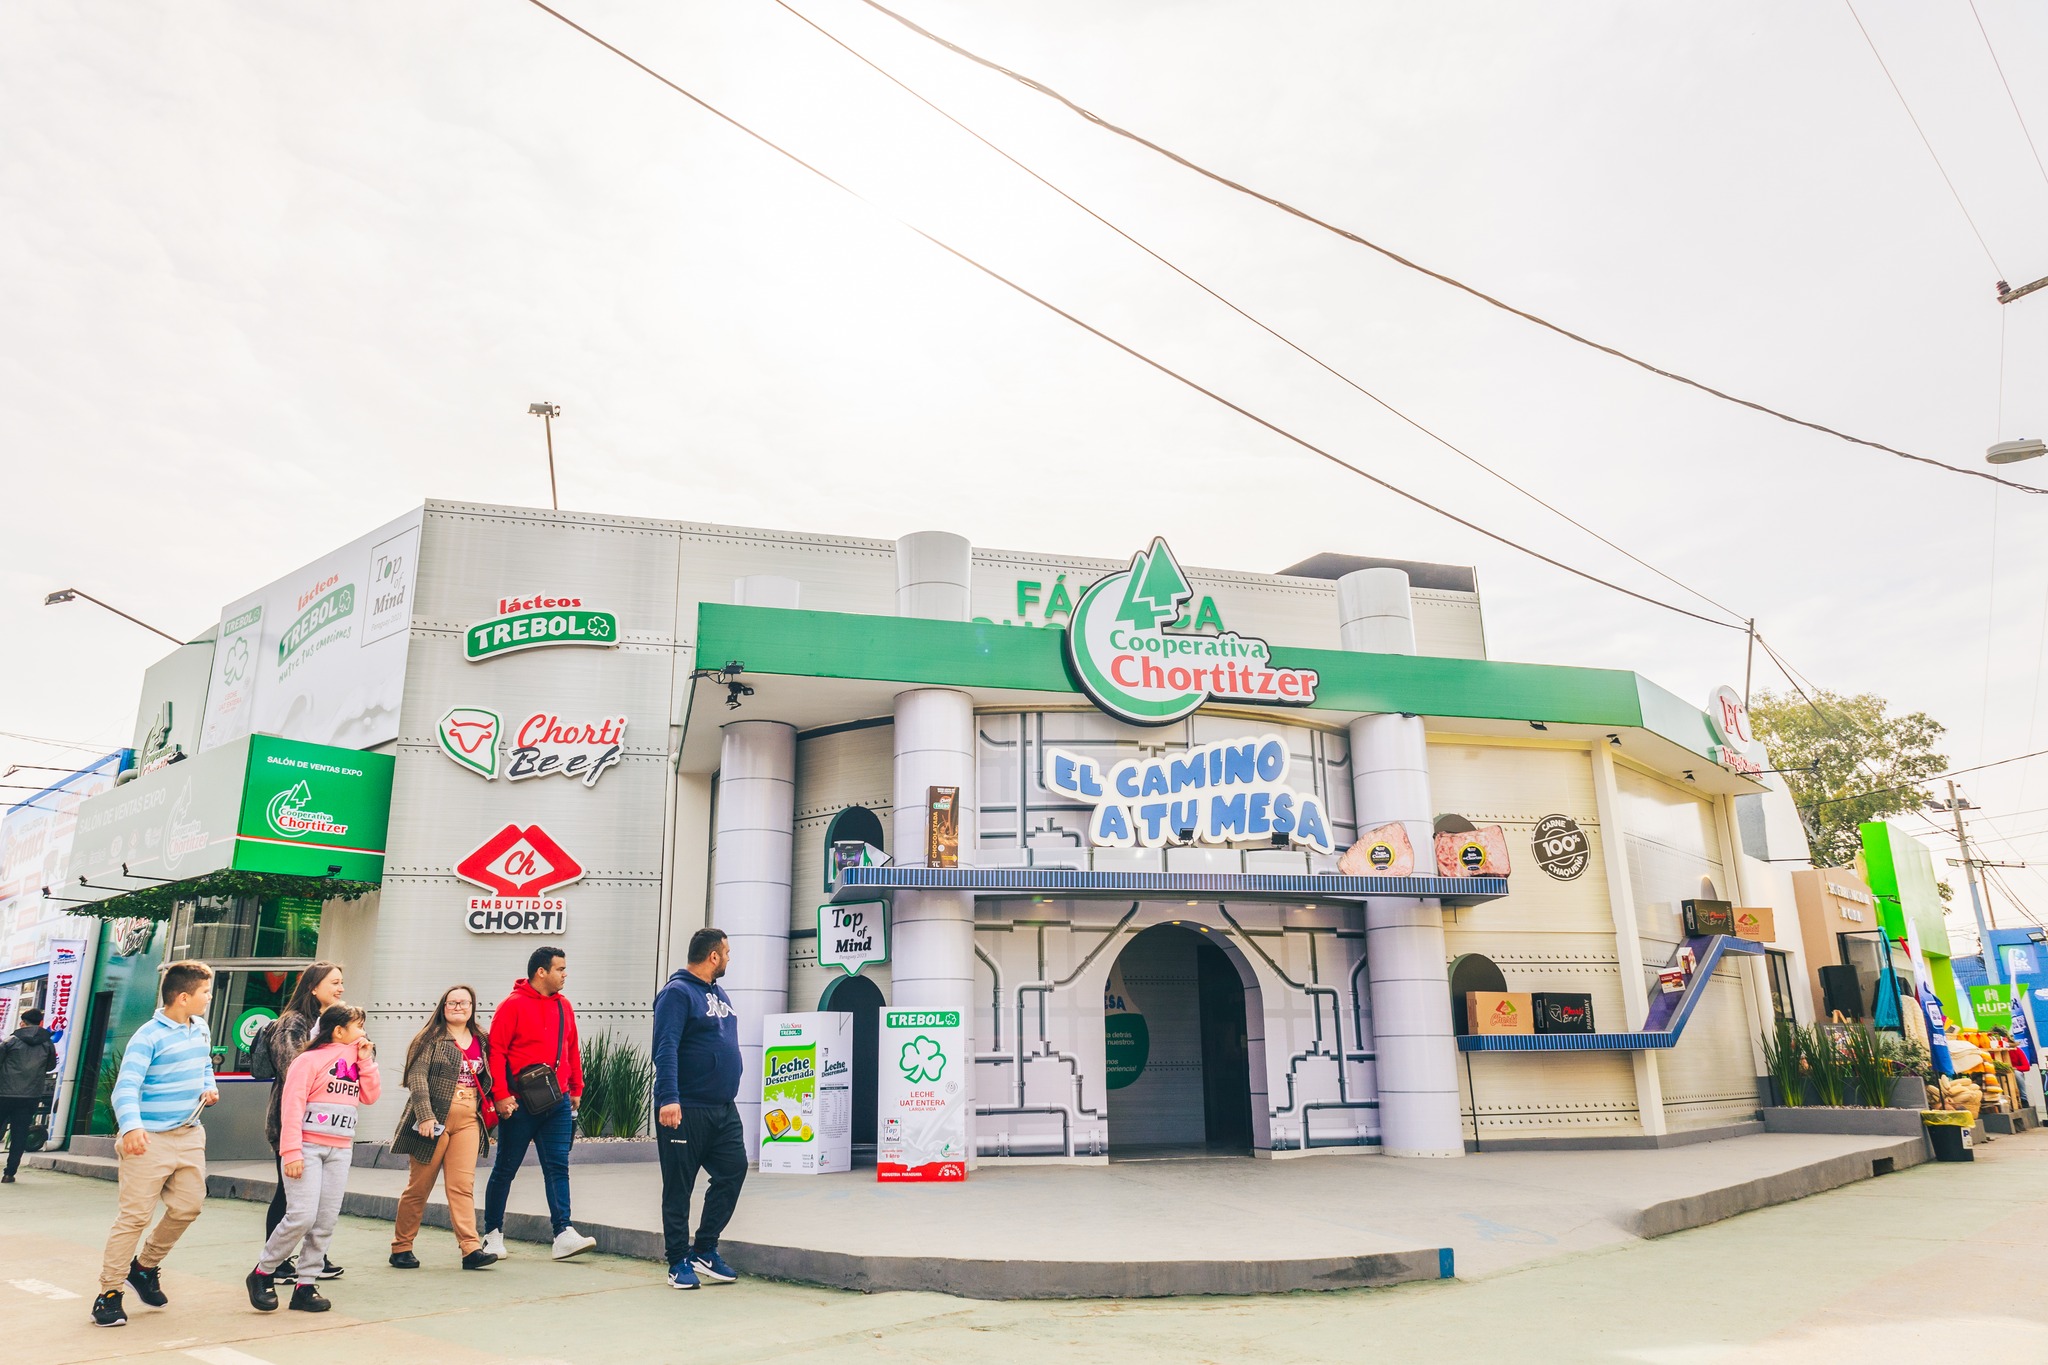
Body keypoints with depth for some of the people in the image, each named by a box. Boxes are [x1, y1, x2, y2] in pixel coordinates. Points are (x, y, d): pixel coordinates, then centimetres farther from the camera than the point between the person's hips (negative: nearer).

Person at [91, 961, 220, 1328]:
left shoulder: (201, 1029, 9)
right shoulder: (148, 1036, -15)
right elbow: (126, 1087, -24)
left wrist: (209, 1087, 7)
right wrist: (131, 1128, -39)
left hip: (190, 1135, 7)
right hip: (151, 1138, -7)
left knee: (189, 1205, 6)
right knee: (135, 1214, -6)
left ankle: (145, 1266, 28)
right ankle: (109, 1292, 6)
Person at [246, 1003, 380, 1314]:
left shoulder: (356, 1062, 15)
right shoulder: (310, 1059, -6)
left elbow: (370, 1096, 8)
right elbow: (292, 1104, -11)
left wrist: (366, 1060, 1)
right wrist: (292, 1151, -17)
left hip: (340, 1151, 6)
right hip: (308, 1146, -6)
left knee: (326, 1221, 3)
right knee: (302, 1216, -13)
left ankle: (306, 1286, 11)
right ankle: (262, 1273, 8)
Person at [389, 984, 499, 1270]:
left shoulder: (481, 1042, 15)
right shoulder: (432, 1038, -1)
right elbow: (416, 1076, -10)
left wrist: (488, 1112, 14)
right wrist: (425, 1116, -18)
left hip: (468, 1122, 4)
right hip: (435, 1120, -4)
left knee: (463, 1185, -4)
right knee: (419, 1186, 5)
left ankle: (471, 1249, -8)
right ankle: (401, 1247, 19)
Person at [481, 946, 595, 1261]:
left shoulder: (563, 1006, 10)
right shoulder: (513, 1005, -8)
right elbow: (495, 1050, -11)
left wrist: (576, 1089, 15)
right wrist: (501, 1094, -16)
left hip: (557, 1104, 5)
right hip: (520, 1105, -5)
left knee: (558, 1167, -1)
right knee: (505, 1169, 8)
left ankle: (563, 1234, -3)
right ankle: (493, 1233, 22)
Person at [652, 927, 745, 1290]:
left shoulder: (720, 994, 16)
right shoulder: (677, 993, -11)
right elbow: (665, 1049, -20)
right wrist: (669, 1099, -29)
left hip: (724, 1109, 8)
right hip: (685, 1110, -8)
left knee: (732, 1172, 2)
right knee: (679, 1186, 3)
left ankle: (705, 1250, 15)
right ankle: (679, 1262, 14)